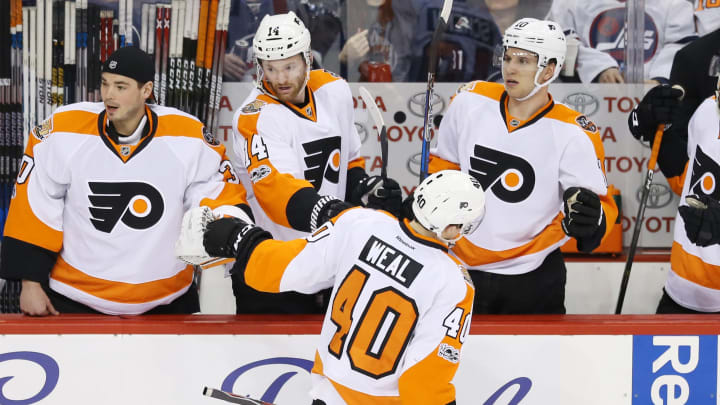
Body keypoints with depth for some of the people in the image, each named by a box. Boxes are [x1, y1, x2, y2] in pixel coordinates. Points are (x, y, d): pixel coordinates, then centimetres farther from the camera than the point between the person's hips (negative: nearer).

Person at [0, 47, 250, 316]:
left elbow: (219, 190, 0)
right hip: (75, 301, -1)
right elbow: (34, 208, -6)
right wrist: (31, 283, -6)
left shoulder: (188, 137, -10)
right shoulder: (62, 132, -12)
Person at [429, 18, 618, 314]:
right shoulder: (470, 101, -5)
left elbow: (601, 205, -15)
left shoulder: (573, 134, -15)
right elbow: (444, 165, 11)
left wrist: (589, 220, -36)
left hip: (533, 280, -3)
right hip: (460, 268, 3)